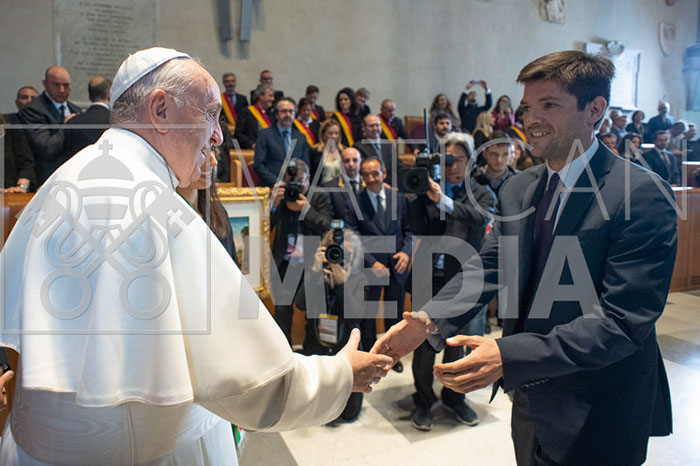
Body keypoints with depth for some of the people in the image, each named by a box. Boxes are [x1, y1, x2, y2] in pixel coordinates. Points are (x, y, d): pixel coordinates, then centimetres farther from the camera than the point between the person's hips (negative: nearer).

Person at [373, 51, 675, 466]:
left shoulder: (642, 196, -19)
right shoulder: (517, 189, 3)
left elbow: (622, 322, -25)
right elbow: (488, 266, -2)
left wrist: (508, 356, -34)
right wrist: (429, 319, -19)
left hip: (596, 418, -5)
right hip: (530, 398, 6)